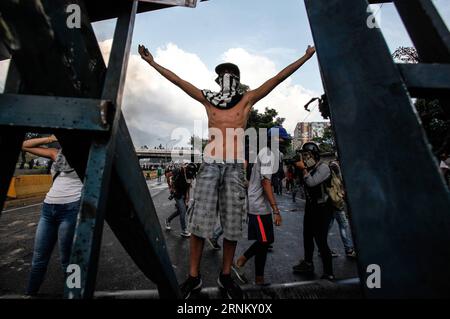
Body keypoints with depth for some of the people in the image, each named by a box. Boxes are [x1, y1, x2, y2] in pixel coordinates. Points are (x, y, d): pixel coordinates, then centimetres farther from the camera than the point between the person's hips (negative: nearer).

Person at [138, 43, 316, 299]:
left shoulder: (247, 99, 13)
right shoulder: (208, 99, 15)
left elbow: (279, 78, 13)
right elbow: (178, 80, 18)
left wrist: (305, 57, 14)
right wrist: (153, 62, 22)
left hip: (235, 166, 0)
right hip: (210, 164, 1)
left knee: (233, 223, 4)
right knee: (200, 220, -2)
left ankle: (226, 276, 23)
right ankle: (194, 277, 16)